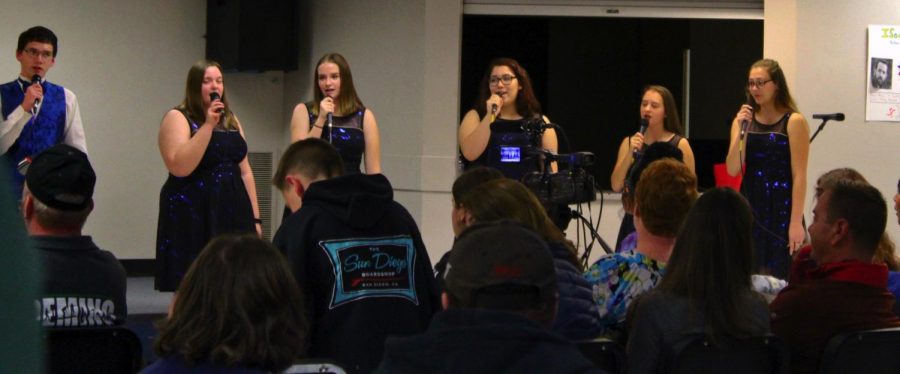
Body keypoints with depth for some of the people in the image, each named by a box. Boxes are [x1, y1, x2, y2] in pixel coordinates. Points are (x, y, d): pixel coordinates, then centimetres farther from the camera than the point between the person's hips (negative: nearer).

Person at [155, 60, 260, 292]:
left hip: (232, 214, 6)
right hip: (193, 216, -6)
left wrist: (254, 217, 12)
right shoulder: (178, 118, -4)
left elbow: (245, 171, 18)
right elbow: (180, 167, -19)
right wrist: (208, 126, -19)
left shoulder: (231, 121, 16)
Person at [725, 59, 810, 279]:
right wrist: (740, 130, -10)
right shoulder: (743, 119, 8)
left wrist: (796, 221, -16)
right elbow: (733, 170, 1)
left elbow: (799, 176, -10)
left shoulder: (794, 122, -6)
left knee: (779, 276, -3)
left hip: (781, 208, -5)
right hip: (750, 206, 5)